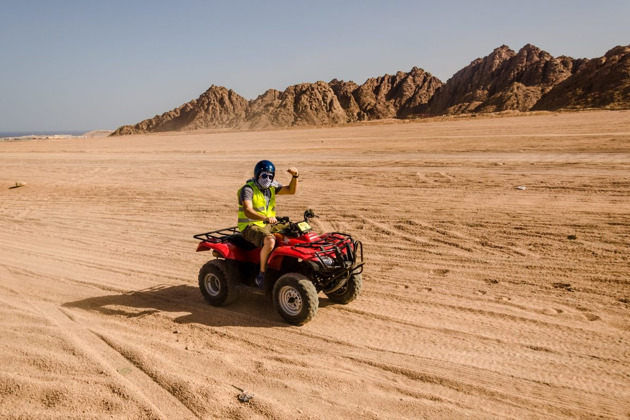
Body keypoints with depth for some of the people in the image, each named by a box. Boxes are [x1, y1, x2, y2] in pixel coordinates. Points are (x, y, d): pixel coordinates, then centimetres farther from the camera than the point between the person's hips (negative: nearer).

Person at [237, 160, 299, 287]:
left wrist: (295, 176, -13)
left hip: (268, 225, 7)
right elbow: (247, 211, -28)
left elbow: (291, 190, 6)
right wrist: (266, 218, -44)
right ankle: (262, 274, -22)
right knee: (270, 241, -36)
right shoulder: (248, 189, -13)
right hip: (250, 226, -7)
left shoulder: (271, 187, 11)